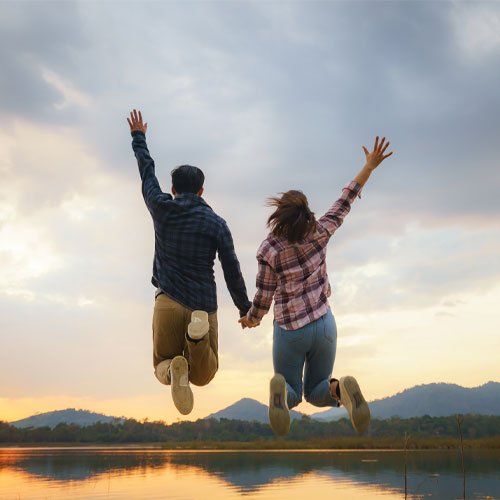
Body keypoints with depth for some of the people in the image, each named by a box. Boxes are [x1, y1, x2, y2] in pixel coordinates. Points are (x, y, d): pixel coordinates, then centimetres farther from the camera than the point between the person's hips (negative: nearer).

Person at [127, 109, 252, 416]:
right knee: (203, 376, 12)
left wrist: (139, 137, 36)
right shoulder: (216, 223, 1)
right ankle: (199, 333, -23)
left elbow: (147, 172, 20)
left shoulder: (162, 208, 3)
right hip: (203, 304, 0)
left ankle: (175, 370, -22)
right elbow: (232, 270, 3)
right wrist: (245, 308, 14)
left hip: (168, 300, 1)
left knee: (162, 367, 19)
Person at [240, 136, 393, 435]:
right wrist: (370, 166, 10)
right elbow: (345, 202, 2)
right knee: (316, 393, 20)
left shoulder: (269, 250, -15)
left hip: (289, 331, -2)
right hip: (323, 325, 2)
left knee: (293, 395, 18)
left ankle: (282, 390, -22)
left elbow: (264, 298, -8)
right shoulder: (319, 234, -9)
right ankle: (340, 389, -18)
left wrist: (251, 319, 12)